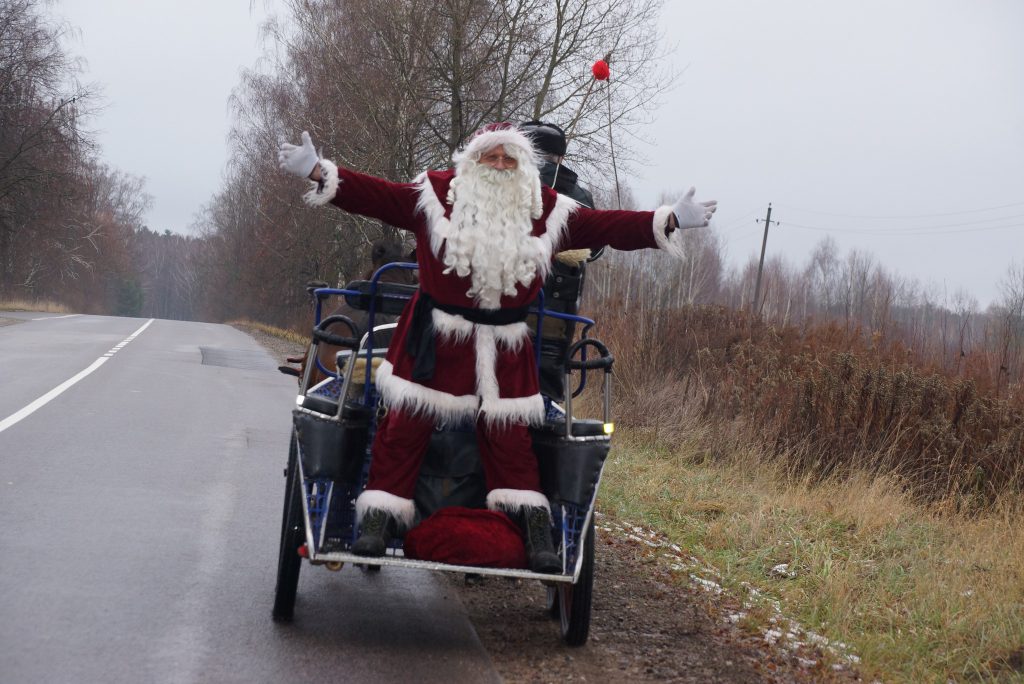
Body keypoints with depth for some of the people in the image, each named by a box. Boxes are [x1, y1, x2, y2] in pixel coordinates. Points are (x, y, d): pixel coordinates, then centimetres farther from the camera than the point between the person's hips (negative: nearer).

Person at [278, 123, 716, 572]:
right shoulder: (436, 193, -1)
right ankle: (378, 522, 6)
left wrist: (668, 222, -2)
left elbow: (606, 227, 5)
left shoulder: (548, 210, 6)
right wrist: (318, 172, -17)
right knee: (404, 426, -2)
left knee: (508, 437, 2)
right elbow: (374, 195, -6)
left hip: (503, 350, 1)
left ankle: (536, 535, 7)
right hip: (435, 338, -1)